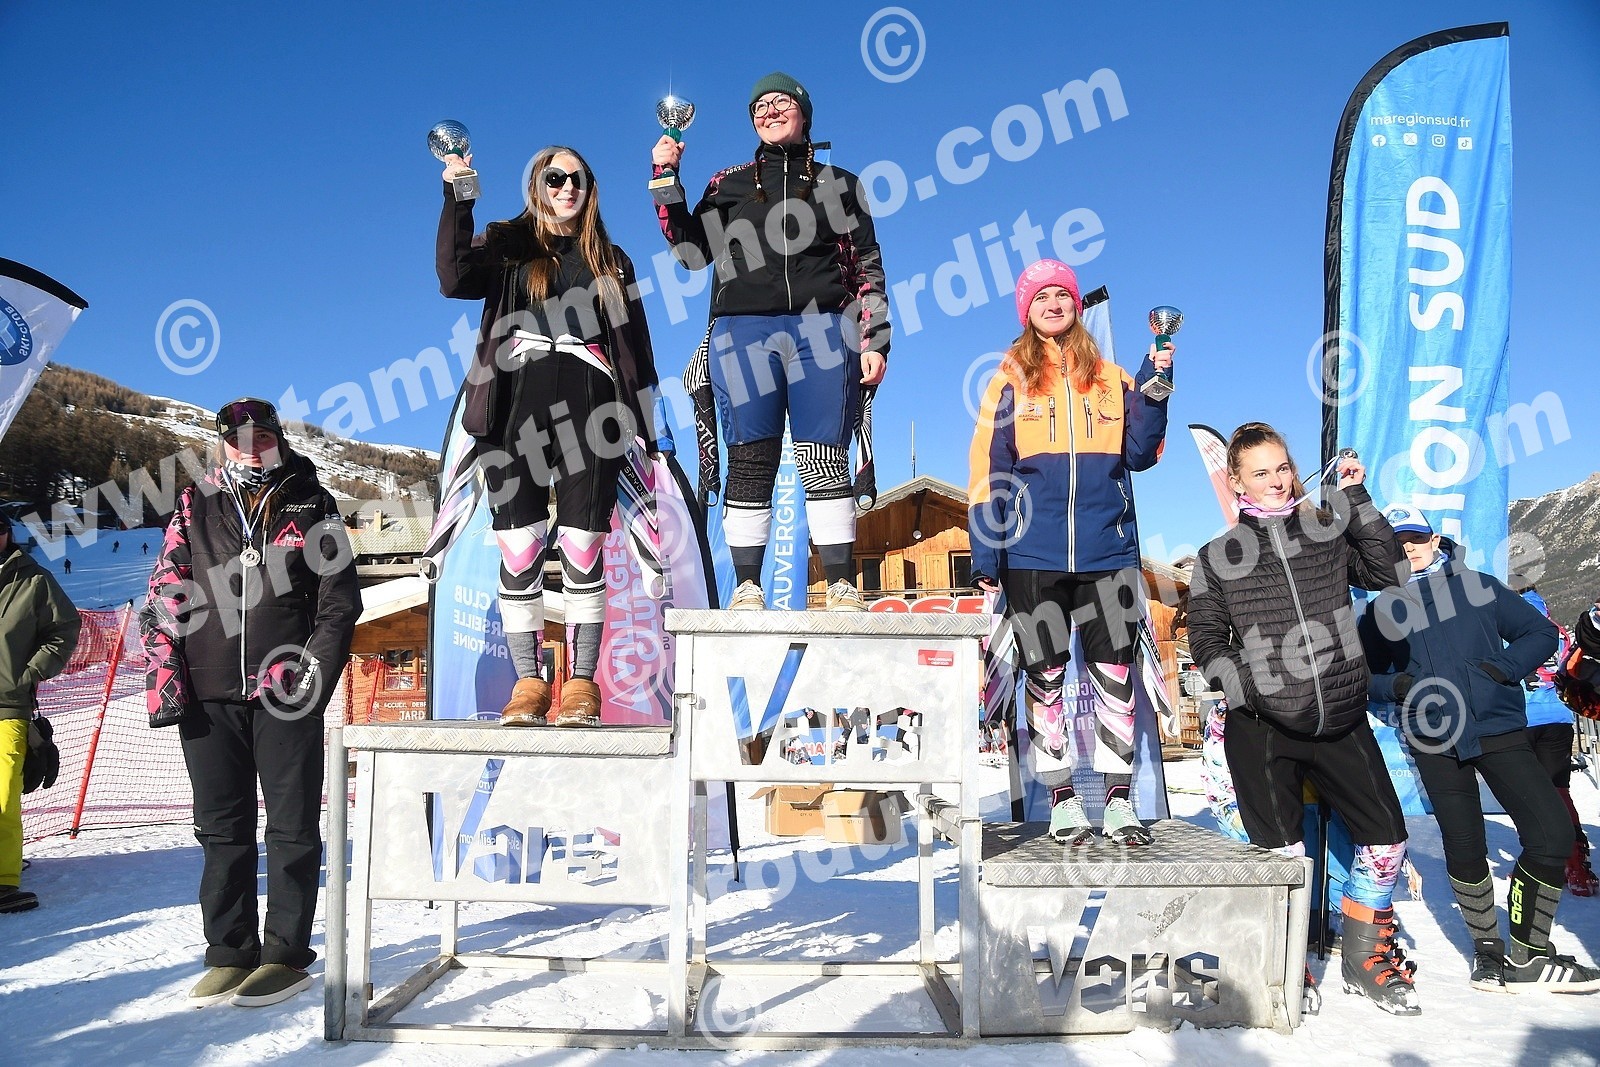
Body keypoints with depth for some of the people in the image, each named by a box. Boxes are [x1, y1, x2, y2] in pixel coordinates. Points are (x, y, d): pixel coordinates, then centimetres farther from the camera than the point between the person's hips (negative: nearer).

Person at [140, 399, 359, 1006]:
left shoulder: (310, 505, 6)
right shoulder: (195, 509, 11)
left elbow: (340, 600, 2)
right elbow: (163, 600, 11)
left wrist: (314, 672, -9)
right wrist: (164, 677, 0)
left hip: (286, 695, -2)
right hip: (209, 698, 3)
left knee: (292, 828, 3)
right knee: (222, 829, 9)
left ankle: (287, 955, 12)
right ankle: (230, 954, 19)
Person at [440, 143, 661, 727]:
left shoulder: (611, 262, 20)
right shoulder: (507, 246, 16)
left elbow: (635, 346, 16)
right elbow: (455, 279, -5)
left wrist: (645, 426, 8)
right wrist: (457, 198, -10)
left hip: (587, 406, 0)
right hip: (517, 405, 0)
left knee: (582, 547, -4)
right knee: (518, 548, -4)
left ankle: (582, 684, 2)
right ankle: (528, 683, 3)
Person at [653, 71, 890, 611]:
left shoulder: (839, 183, 17)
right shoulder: (728, 184, 20)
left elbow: (868, 267, 13)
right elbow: (692, 252, 10)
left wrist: (874, 340, 3)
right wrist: (666, 181, 3)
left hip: (821, 330, -1)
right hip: (743, 333, 1)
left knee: (825, 461, -6)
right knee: (749, 463, -2)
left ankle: (841, 586, -4)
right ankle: (747, 587, 1)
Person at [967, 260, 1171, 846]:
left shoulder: (1111, 378, 11)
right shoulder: (1010, 381, 6)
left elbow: (1139, 454, 4)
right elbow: (987, 472, 3)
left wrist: (1154, 384, -6)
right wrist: (985, 554, -3)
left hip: (1106, 552, 1)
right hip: (1033, 557, -1)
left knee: (1115, 674, 3)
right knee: (1045, 675, 5)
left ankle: (1119, 800, 14)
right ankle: (1062, 799, 17)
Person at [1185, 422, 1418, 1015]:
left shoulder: (1330, 534, 9)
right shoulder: (1217, 558, 4)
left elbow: (1390, 573, -1)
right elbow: (1206, 635, 4)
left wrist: (1357, 501, -4)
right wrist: (1238, 687, -12)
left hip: (1342, 720, 3)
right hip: (1261, 727, -2)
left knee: (1387, 836, 6)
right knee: (1282, 851, 3)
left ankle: (1365, 955, 28)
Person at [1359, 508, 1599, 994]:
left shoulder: (1478, 586, 7)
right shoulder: (1381, 610, 8)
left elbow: (1542, 632, 8)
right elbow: (1365, 676, 14)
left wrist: (1506, 667, -10)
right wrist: (1393, 685, -8)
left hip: (1499, 729, 0)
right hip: (1436, 741, 0)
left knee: (1552, 834, -8)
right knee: (1465, 850, 1)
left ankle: (1528, 955, 9)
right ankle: (1487, 949, 23)